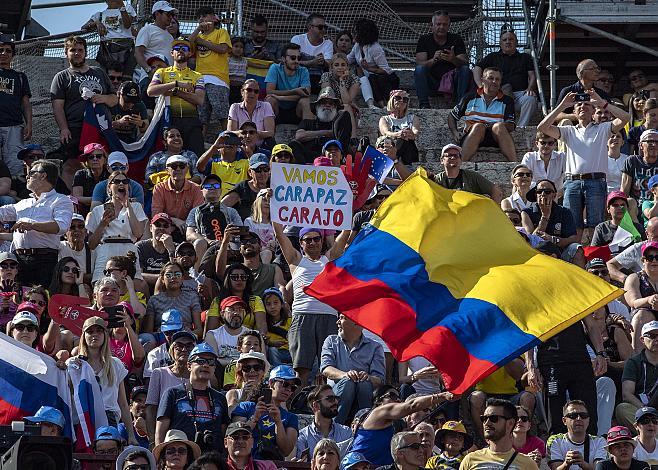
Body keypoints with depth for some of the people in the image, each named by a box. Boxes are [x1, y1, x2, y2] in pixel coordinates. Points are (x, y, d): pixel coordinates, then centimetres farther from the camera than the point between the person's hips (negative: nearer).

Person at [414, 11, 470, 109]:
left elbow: (465, 63, -10)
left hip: (451, 81, 1)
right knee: (419, 70, -26)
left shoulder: (456, 39, 2)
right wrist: (433, 60, -34)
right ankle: (424, 105, -31)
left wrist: (453, 59, -34)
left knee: (465, 70, -24)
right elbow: (420, 63, -12)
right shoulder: (424, 40, 2)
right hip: (431, 82, -1)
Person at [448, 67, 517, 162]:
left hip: (496, 138, 0)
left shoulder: (507, 101, 15)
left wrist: (495, 126, -14)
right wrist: (455, 132, 3)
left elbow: (511, 126, 5)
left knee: (499, 126, -33)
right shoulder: (470, 98, 15)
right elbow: (452, 116, 22)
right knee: (478, 126, -35)